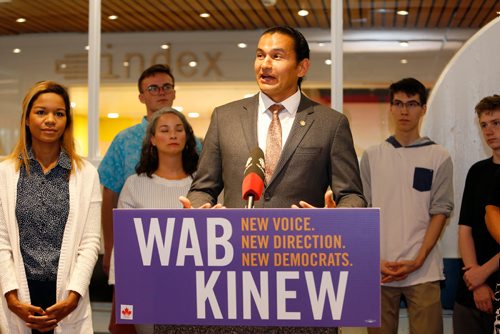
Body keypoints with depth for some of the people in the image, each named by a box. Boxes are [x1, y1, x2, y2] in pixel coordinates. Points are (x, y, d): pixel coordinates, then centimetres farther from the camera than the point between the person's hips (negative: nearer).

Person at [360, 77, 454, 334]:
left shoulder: (439, 157, 3)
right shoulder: (372, 156, 7)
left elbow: (440, 212, 0)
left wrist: (417, 261, -9)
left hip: (423, 271, -1)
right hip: (378, 270, 2)